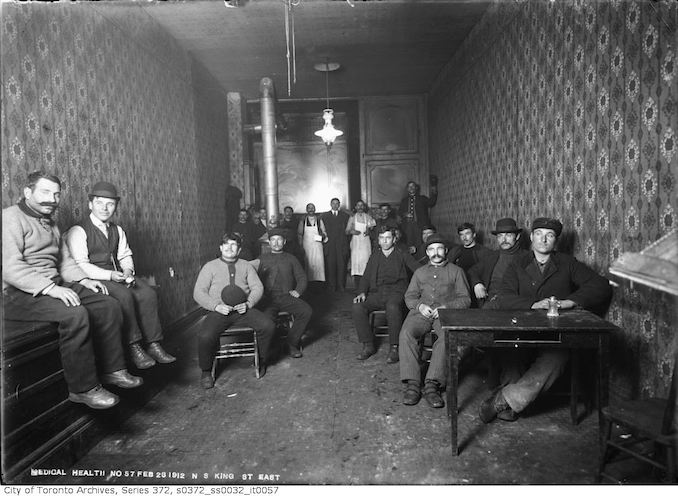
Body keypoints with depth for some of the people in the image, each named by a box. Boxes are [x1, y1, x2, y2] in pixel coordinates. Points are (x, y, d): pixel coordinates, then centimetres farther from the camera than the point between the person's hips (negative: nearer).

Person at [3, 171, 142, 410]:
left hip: (54, 287, 9)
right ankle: (83, 388, -21)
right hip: (19, 294, -9)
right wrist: (51, 288, -27)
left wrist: (83, 280, 4)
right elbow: (10, 268, -20)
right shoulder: (11, 218, -9)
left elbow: (65, 261, 23)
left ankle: (112, 370, 0)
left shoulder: (50, 224, 21)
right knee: (75, 314, -32)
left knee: (109, 304, -6)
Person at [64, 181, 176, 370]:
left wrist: (127, 270, -5)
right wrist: (109, 275, -24)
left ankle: (154, 344, -17)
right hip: (94, 279, -6)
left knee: (148, 293, -19)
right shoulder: (78, 231, -4)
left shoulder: (117, 231, 19)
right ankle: (134, 348, -25)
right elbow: (80, 264, -13)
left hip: (117, 275, 6)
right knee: (124, 295, -33)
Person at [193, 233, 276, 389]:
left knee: (268, 326, -22)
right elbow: (198, 292, 4)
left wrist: (248, 303, -10)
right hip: (219, 311, -1)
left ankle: (261, 361, 4)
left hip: (243, 310, 2)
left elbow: (258, 287, 9)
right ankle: (206, 371, -1)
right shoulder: (210, 266, 11)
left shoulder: (246, 266, 18)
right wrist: (216, 306, -12)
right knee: (205, 336, -30)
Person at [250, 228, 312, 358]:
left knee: (306, 311, -26)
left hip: (287, 296, 1)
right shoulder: (262, 258, 21)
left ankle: (292, 343, -8)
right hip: (268, 298, -1)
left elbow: (302, 278, 15)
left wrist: (297, 291, -1)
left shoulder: (291, 259, 21)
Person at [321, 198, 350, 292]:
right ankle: (331, 286, 5)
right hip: (329, 245, 0)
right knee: (330, 265, -3)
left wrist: (345, 242, 1)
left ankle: (341, 286, 7)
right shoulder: (325, 216, 12)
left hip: (342, 245, 0)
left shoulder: (345, 215, 13)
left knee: (341, 265, -1)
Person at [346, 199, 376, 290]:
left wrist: (369, 231, -7)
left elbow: (373, 228, 14)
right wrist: (351, 231, -13)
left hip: (366, 242, 1)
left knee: (366, 261, -8)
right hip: (356, 242, 0)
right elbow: (347, 232, 7)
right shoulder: (352, 217, 7)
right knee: (356, 262, -8)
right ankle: (357, 288, -3)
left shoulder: (368, 217, 9)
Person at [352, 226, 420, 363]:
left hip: (396, 293, -3)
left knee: (392, 307, -38)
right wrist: (362, 292, -1)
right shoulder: (374, 256, 22)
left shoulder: (402, 255, 14)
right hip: (376, 293, 3)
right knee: (357, 307, -25)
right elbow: (366, 277, 17)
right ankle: (368, 346, -14)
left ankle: (394, 348, -25)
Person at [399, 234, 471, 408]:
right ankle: (412, 384, -30)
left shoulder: (456, 271, 19)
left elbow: (465, 299, 11)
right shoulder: (420, 272, 28)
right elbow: (409, 296, 20)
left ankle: (432, 385, -36)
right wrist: (420, 305, -3)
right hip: (421, 312, 2)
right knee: (406, 333, -30)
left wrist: (447, 307, -8)